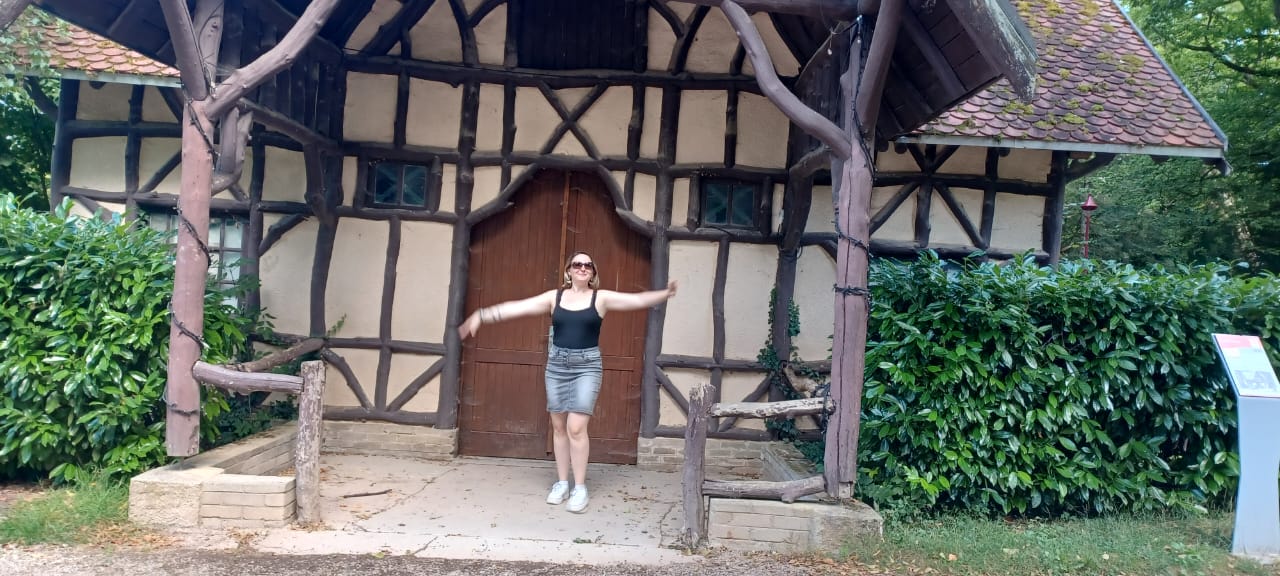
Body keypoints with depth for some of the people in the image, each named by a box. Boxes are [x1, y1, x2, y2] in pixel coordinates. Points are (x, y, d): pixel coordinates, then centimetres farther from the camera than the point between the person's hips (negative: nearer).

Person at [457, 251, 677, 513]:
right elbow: (517, 307, 2)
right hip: (557, 365, 3)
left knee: (576, 427, -9)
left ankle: (580, 488, 3)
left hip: (587, 366, -3)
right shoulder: (555, 297, 5)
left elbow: (639, 300, -10)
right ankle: (562, 483, 22)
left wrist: (665, 294, -26)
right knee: (559, 426, 9)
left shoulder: (601, 298, -1)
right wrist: (482, 315, -2)